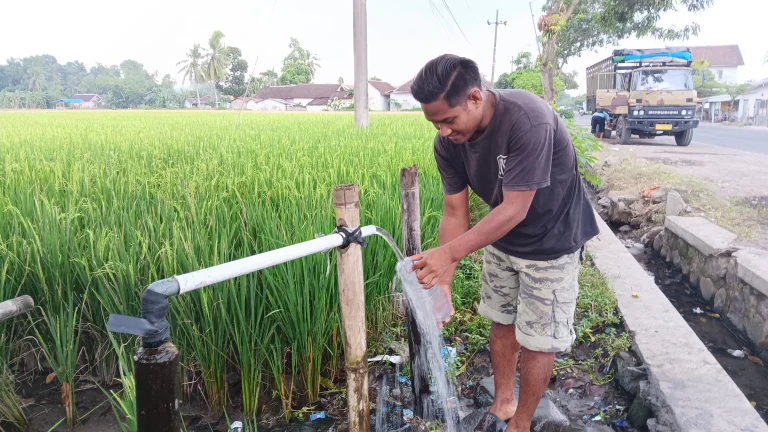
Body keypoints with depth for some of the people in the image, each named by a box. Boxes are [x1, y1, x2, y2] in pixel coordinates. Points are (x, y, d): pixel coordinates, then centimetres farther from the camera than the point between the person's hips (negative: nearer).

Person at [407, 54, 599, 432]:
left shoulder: (527, 120, -35)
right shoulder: (447, 142, -15)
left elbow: (514, 210, -35)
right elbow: (455, 212, -10)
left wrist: (448, 253, -41)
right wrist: (443, 279, -18)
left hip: (550, 241, -5)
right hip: (501, 238, 6)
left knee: (536, 339, 4)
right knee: (501, 322, 17)